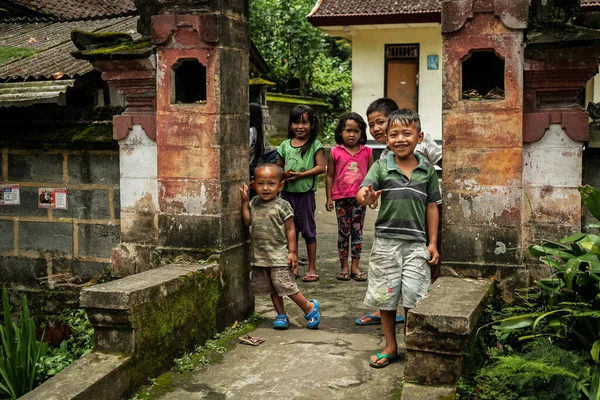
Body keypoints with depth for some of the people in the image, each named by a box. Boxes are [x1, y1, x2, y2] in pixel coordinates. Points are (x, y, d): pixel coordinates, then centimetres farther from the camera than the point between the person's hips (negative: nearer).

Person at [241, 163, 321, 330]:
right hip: (260, 257, 6)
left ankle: (309, 307, 11)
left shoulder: (282, 205, -10)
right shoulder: (254, 203, 6)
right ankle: (281, 315, 24)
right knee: (272, 289, 13)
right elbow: (248, 221, -1)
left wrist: (292, 252, -11)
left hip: (279, 256, -6)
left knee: (286, 285, -7)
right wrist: (245, 202, -5)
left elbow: (290, 230, -8)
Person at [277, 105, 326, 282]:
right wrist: (284, 174, -7)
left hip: (305, 193, -4)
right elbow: (278, 166, 14)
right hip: (287, 192, 4)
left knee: (308, 230, 4)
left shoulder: (314, 145, -3)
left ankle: (312, 268, 13)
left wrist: (301, 174, -18)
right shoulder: (285, 145, 9)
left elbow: (321, 167, -10)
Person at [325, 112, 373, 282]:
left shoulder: (367, 152, 3)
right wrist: (329, 198, 1)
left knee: (358, 232, 7)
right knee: (343, 232, 6)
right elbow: (330, 176, 3)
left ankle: (355, 267, 15)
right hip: (341, 198, -1)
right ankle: (344, 267, 15)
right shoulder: (335, 152, 0)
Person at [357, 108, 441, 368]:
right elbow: (363, 192, -18)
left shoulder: (427, 171, 2)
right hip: (385, 242, 0)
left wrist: (432, 243, 5)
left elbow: (431, 207, 7)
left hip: (416, 243, 0)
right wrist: (366, 197, -43)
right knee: (385, 297, 9)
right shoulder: (381, 167, -3)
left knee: (413, 298, 3)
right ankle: (390, 346, 26)